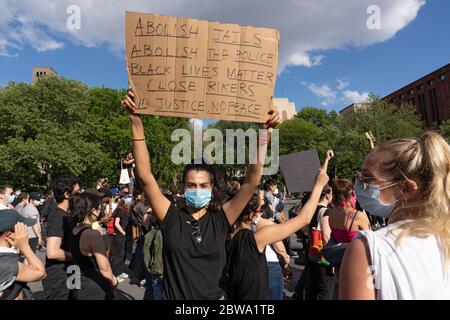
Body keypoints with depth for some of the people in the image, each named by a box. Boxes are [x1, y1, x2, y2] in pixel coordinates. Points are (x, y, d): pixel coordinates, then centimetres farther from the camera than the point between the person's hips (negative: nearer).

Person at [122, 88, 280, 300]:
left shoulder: (221, 219, -12)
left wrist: (264, 132, -27)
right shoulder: (171, 217, -12)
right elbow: (145, 177, -20)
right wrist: (136, 122, -28)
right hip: (174, 297, 0)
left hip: (215, 297, 1)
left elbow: (252, 181, -19)